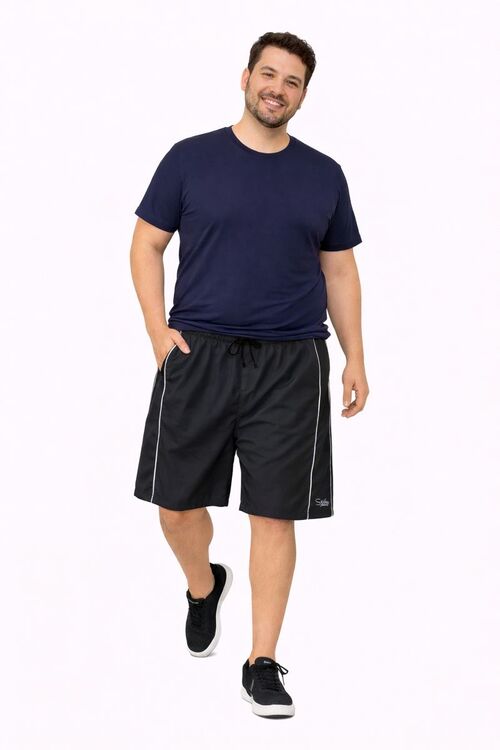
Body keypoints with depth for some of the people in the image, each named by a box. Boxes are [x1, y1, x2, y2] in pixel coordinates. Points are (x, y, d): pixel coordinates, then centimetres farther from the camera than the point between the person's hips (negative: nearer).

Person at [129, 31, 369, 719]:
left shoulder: (324, 175, 8)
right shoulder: (191, 159, 3)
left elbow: (340, 271, 14)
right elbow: (147, 245, 6)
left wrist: (355, 358, 7)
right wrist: (158, 329, -6)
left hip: (291, 364, 1)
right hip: (198, 354, 0)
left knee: (275, 514, 0)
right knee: (176, 502, 4)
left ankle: (262, 663, 10)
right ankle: (205, 588, 38)